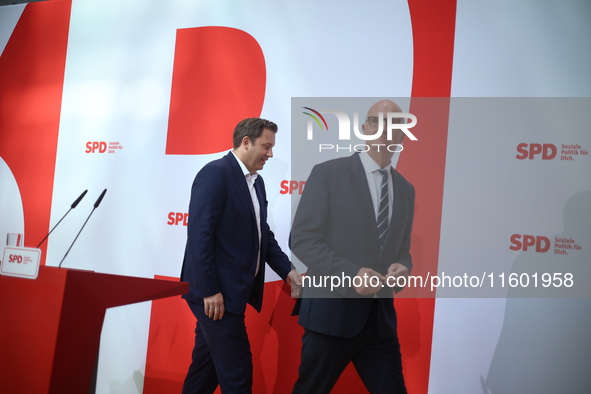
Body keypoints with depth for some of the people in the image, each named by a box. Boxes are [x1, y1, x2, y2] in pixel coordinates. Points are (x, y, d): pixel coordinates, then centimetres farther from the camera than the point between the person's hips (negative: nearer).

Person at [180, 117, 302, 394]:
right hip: (215, 292, -9)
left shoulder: (256, 182, 13)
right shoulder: (215, 173, -15)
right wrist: (209, 290, -22)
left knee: (208, 361, 19)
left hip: (232, 289, 9)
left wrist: (287, 271, 6)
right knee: (237, 370, -1)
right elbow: (199, 234, -21)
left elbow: (262, 233, 16)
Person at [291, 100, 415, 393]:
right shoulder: (328, 173, -6)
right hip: (331, 311, -4)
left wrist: (402, 267, -8)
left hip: (381, 316, 5)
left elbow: (401, 248, 16)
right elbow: (302, 239, -10)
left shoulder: (405, 189, 11)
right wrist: (350, 274, -21)